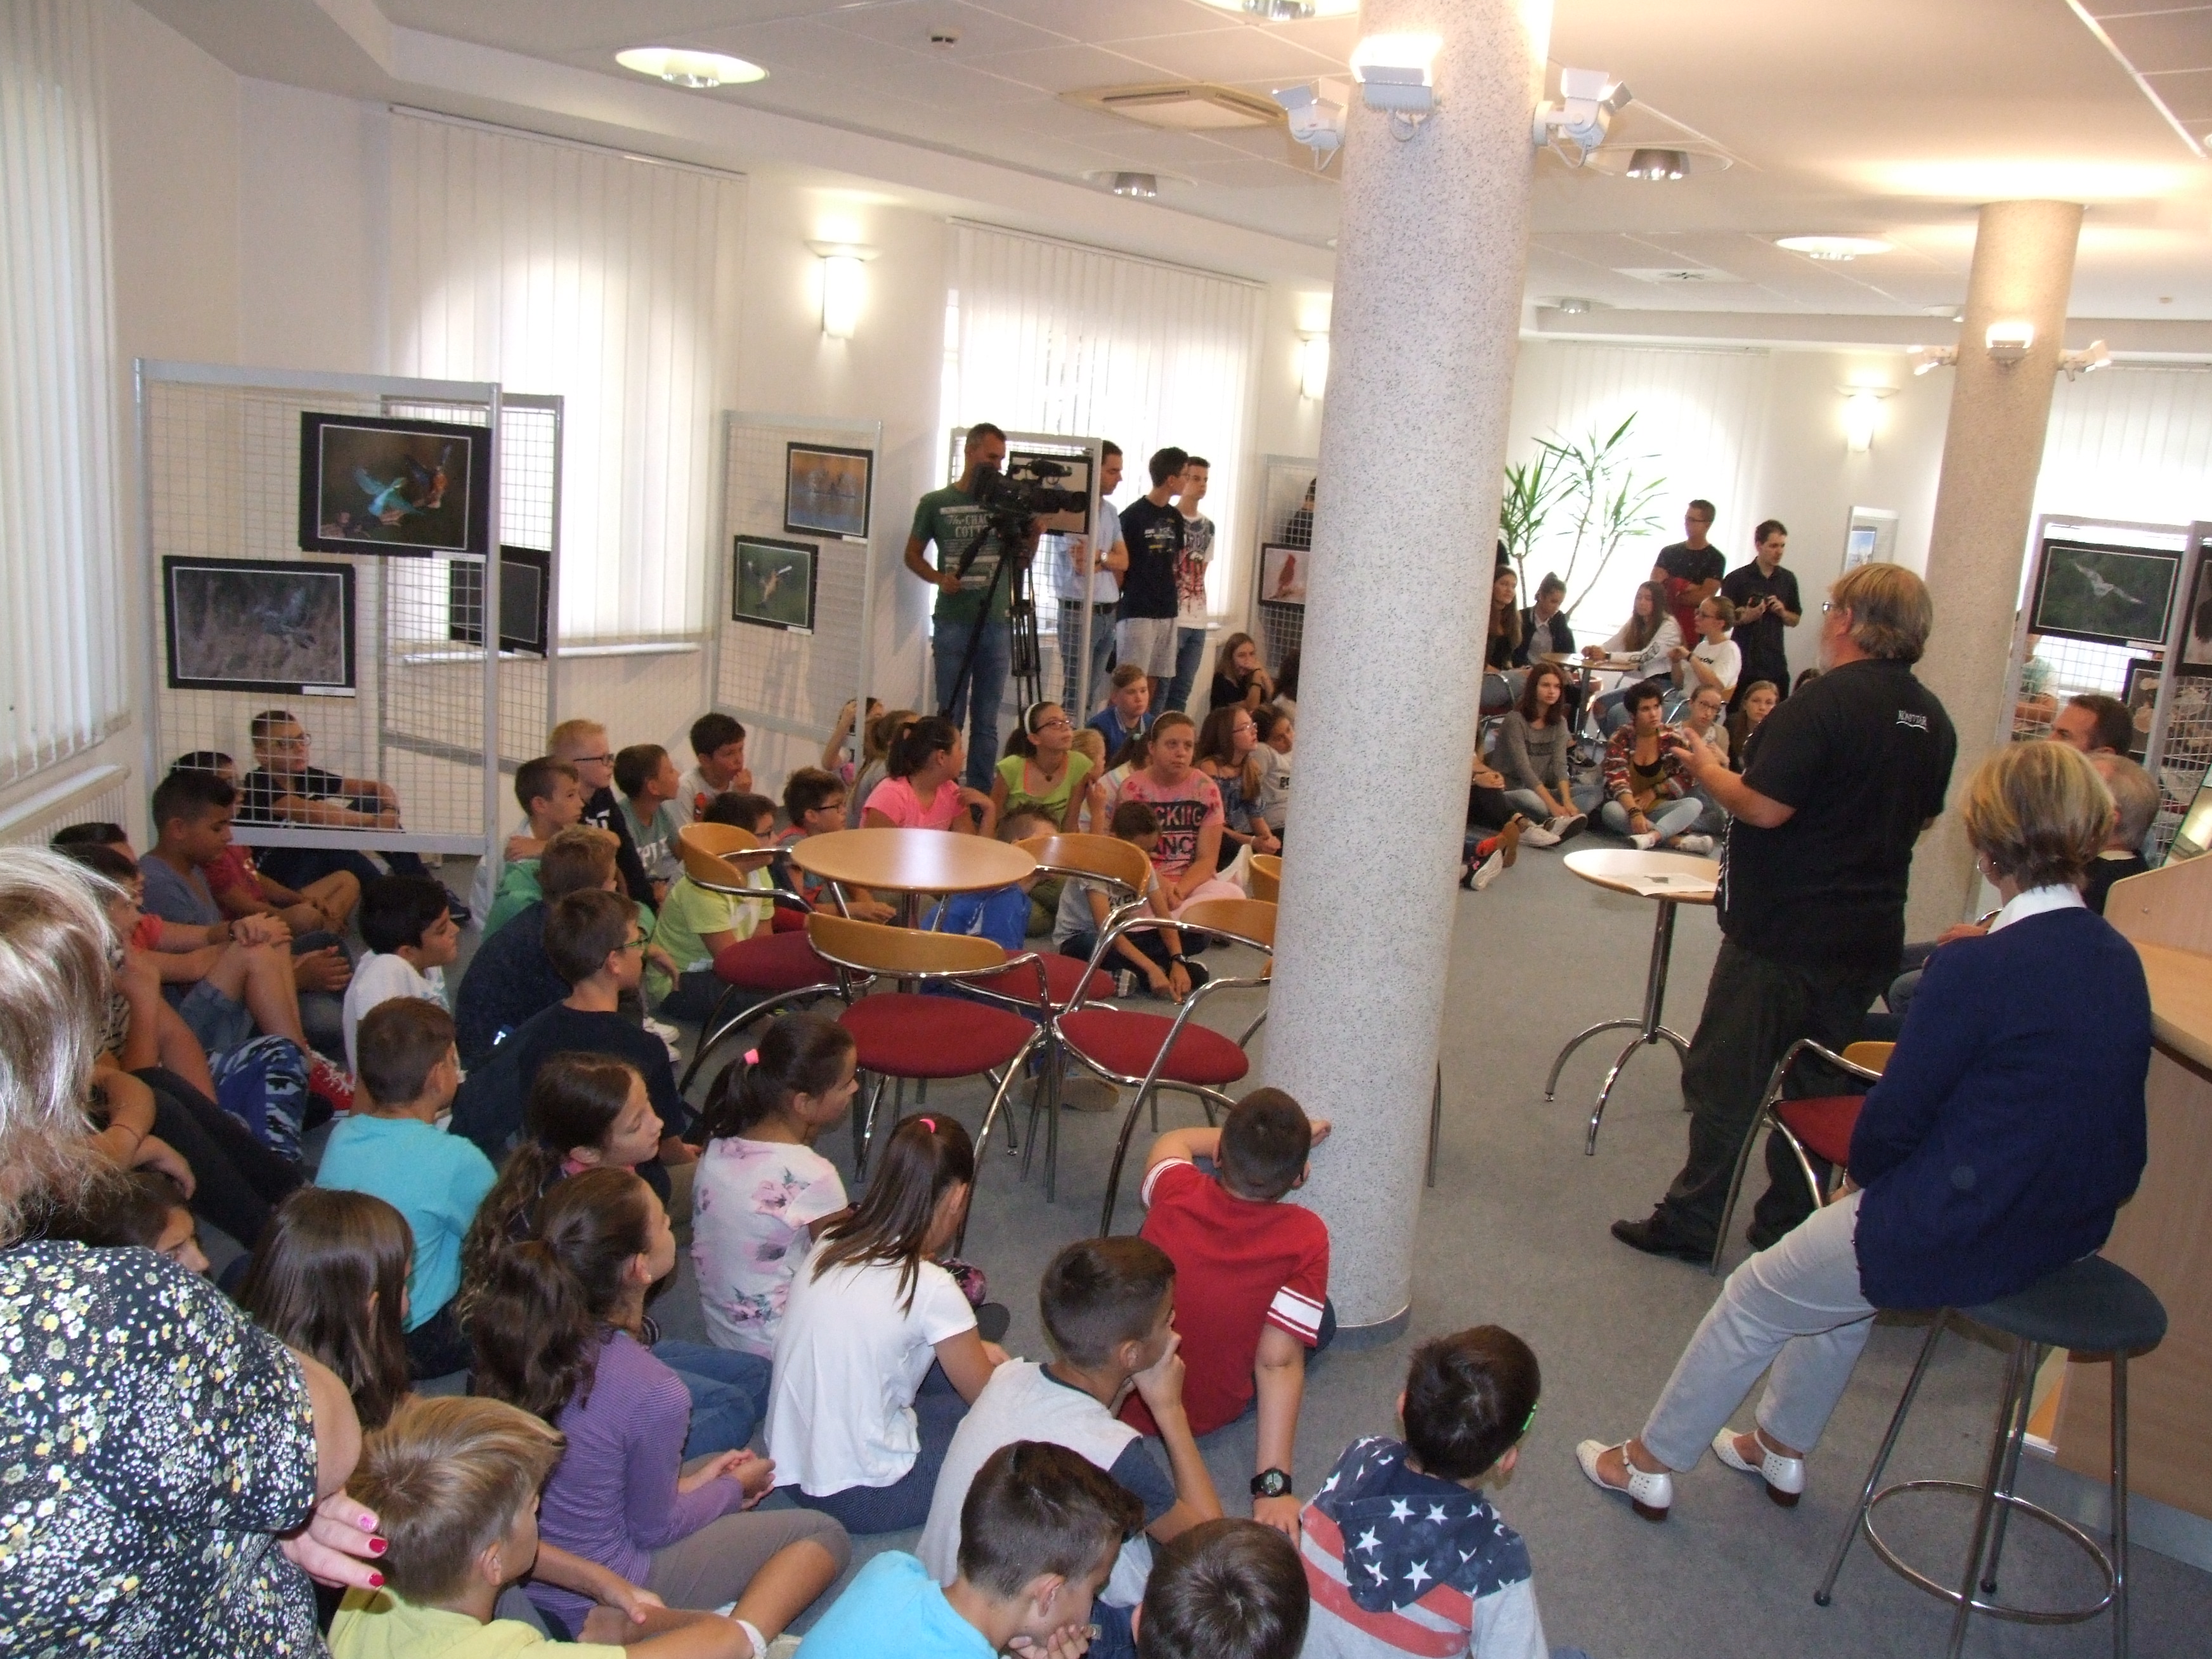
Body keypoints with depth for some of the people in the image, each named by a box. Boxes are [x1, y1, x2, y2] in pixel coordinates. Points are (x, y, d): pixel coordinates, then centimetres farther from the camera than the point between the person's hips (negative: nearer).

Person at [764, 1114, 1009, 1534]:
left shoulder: (831, 1244, -3)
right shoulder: (932, 1289, -21)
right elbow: (985, 1395, -4)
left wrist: (972, 1350, 20)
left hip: (787, 1463, 7)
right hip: (858, 1499, -7)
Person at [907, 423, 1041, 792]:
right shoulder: (935, 503, 4)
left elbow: (1023, 559, 12)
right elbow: (912, 554, 10)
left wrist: (1033, 526, -6)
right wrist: (938, 578, -8)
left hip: (996, 623, 2)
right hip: (952, 623, -2)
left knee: (987, 722, 6)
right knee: (949, 717, 1)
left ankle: (981, 796, 12)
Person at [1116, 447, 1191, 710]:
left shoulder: (1175, 517, 12)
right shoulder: (1133, 516, -9)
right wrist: (1115, 606, -4)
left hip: (1167, 612, 7)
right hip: (1137, 613, -7)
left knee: (1160, 682, 8)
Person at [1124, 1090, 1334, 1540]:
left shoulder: (1176, 1193, -18)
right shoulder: (1305, 1236, -25)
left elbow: (1172, 1142, 7)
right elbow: (1279, 1363, -27)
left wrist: (1249, 1139, 12)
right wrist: (1272, 1485, -24)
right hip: (1212, 1413, -3)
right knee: (1319, 1318, 17)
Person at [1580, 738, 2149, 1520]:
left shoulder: (1978, 967, -25)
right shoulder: (2120, 962, -1)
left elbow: (1893, 1121, -19)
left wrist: (1870, 1174, 5)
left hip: (1964, 1235, -8)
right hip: (2071, 1234, 8)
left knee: (1754, 1298, 13)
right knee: (1842, 1263, 31)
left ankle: (1650, 1463, 30)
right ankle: (1783, 1447, 45)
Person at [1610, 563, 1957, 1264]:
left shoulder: (1827, 700, -19)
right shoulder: (1933, 720, 5)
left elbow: (1765, 807, -23)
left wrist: (1706, 770, -6)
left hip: (1782, 930, -7)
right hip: (1870, 936, 7)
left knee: (1726, 1077, 3)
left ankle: (1692, 1222, 10)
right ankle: (1789, 1224, 25)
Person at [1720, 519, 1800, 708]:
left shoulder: (1788, 579, 12)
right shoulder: (1737, 578, -1)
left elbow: (1795, 620, 18)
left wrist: (1782, 612, -3)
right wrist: (1745, 617, -19)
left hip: (1775, 661, 3)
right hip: (1743, 660, -3)